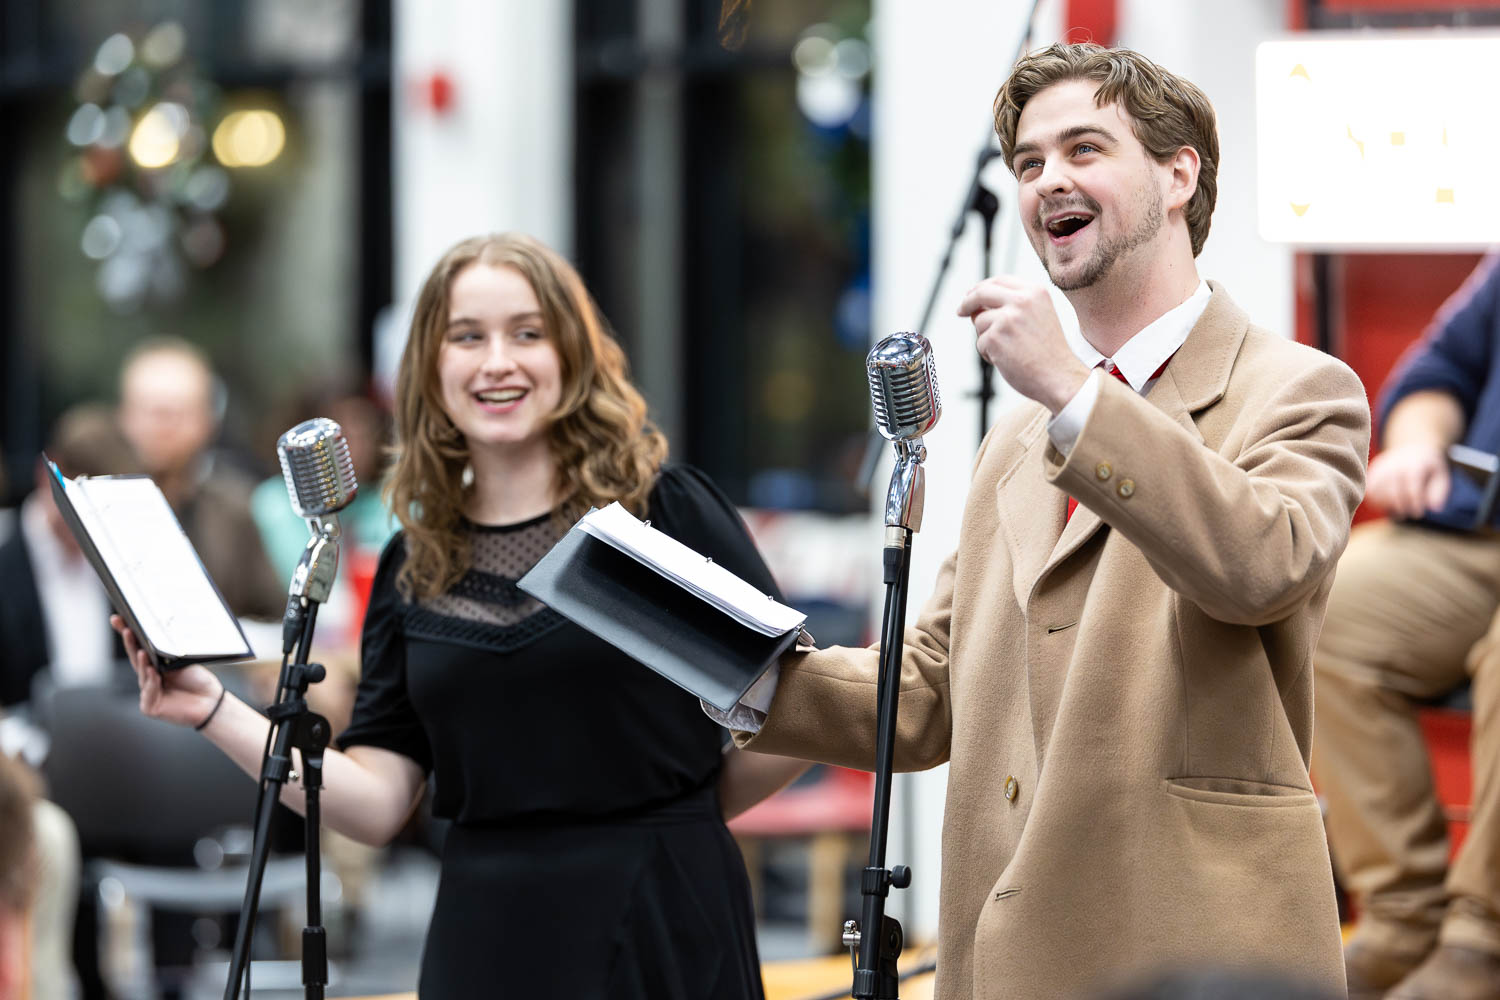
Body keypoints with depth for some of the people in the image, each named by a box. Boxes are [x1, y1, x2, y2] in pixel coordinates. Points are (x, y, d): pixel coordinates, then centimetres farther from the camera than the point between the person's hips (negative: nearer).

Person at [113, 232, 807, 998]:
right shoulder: (413, 564, 9)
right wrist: (213, 712, -3)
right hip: (488, 935, 3)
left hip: (663, 927, -3)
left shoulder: (667, 510, -1)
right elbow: (377, 805, 3)